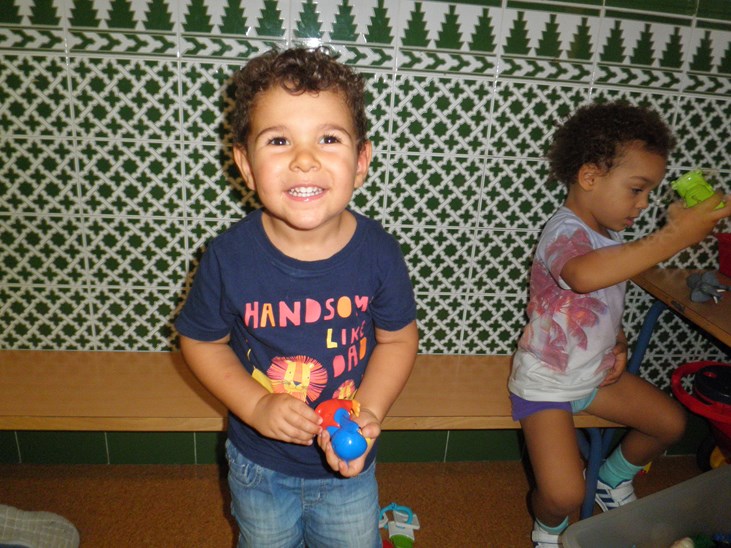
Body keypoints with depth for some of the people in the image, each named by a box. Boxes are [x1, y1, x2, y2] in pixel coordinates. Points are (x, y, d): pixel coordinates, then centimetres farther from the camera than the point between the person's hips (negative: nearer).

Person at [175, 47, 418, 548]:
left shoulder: (378, 253, -22)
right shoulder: (229, 257, -23)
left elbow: (398, 339, -8)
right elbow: (201, 342, -8)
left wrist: (368, 414, -20)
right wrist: (256, 406, -20)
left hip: (348, 466, 0)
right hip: (259, 464, 1)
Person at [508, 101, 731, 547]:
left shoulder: (610, 235, 3)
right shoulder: (565, 233, -27)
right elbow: (583, 276, -53)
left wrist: (619, 344, -1)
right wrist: (674, 237, -51)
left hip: (596, 372, 9)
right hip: (545, 384, -8)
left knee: (671, 421, 14)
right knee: (564, 495, -17)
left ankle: (615, 480, 41)